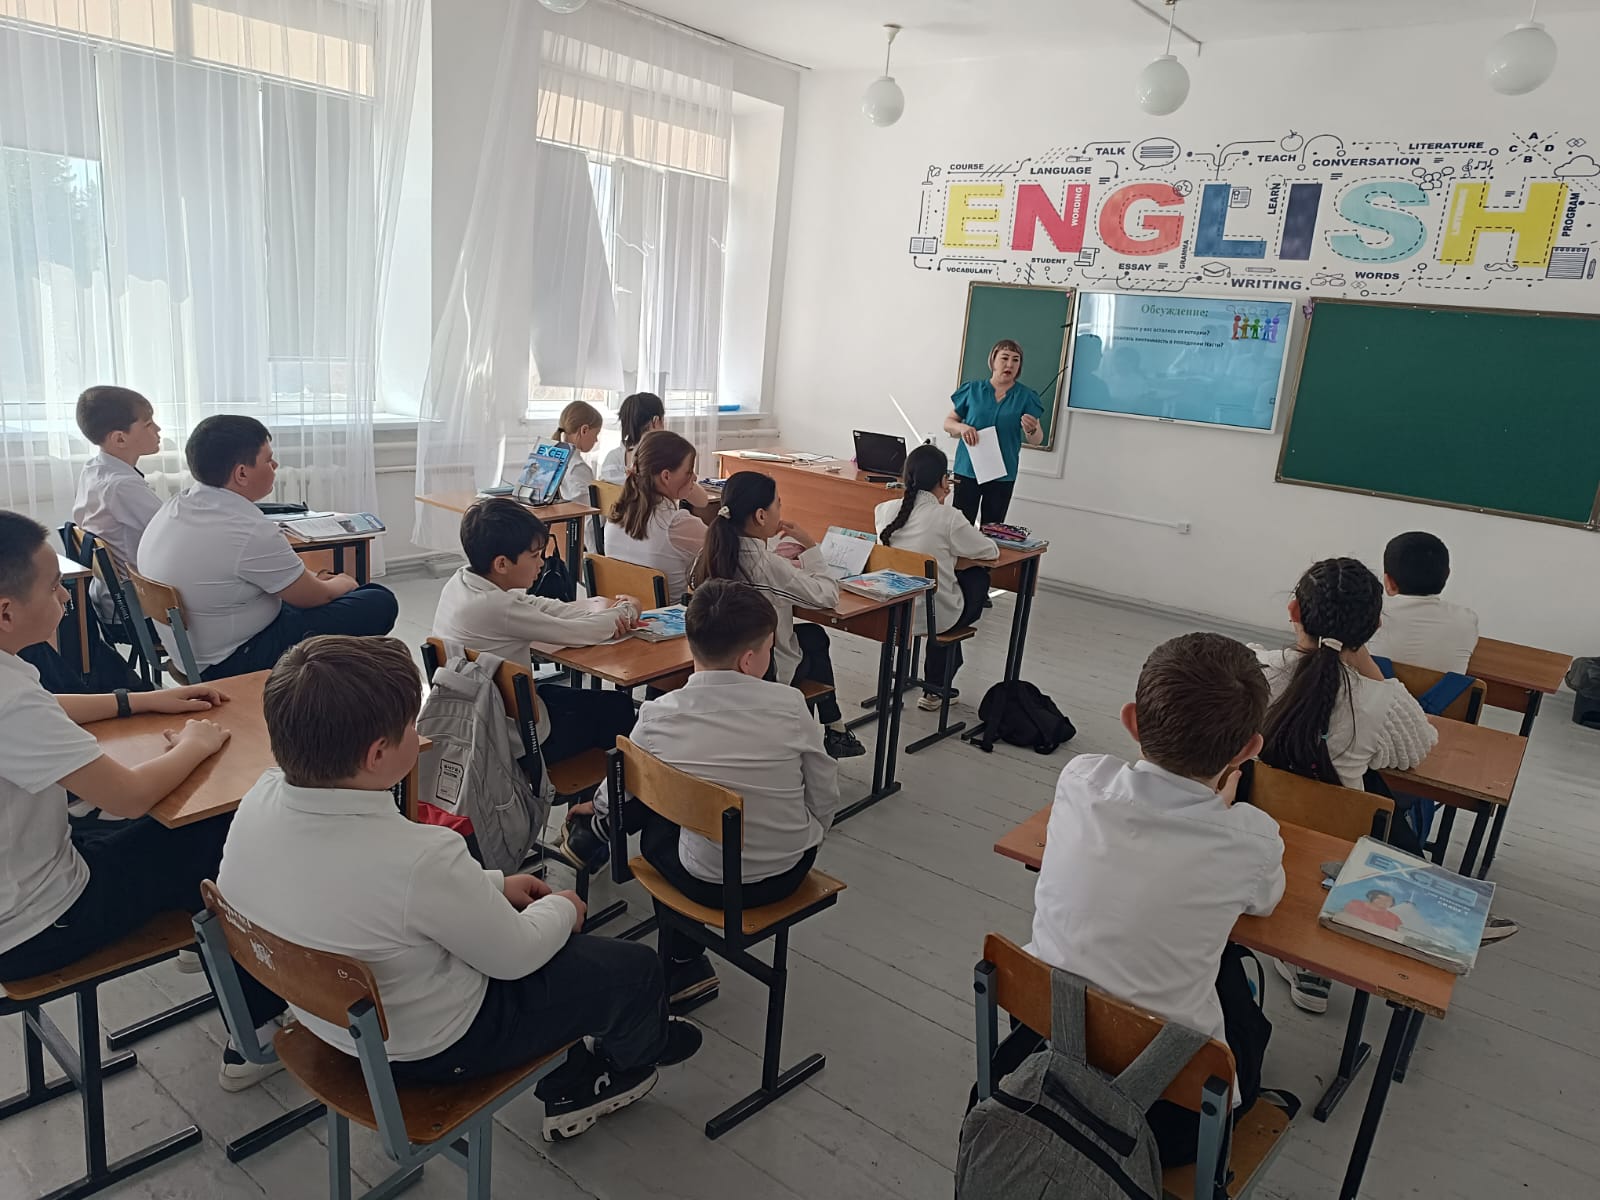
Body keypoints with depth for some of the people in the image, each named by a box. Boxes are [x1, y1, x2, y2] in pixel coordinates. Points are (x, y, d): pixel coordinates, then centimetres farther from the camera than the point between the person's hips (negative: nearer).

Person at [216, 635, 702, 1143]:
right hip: (430, 1048, -7)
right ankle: (638, 1049, 45)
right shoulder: (421, 858, -39)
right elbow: (514, 956, -21)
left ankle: (569, 1087, 41)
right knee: (635, 966, 9)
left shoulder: (260, 800, -16)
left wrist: (493, 885, 5)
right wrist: (562, 909, 0)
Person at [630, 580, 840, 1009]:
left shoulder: (657, 716, -15)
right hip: (789, 874, 1)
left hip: (707, 883, 0)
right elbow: (826, 799, -7)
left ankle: (683, 966, 29)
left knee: (653, 828, 26)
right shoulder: (789, 704, -17)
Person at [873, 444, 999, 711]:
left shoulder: (884, 510, -4)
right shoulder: (948, 518, -17)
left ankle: (935, 687, 40)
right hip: (934, 616, -5)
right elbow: (991, 552, -2)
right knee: (978, 577, 24)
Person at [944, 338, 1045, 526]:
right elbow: (948, 423, 8)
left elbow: (1036, 441, 0)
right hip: (967, 470, 0)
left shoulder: (1026, 396, 2)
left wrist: (1032, 430, -23)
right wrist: (962, 427, -14)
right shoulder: (972, 389, 4)